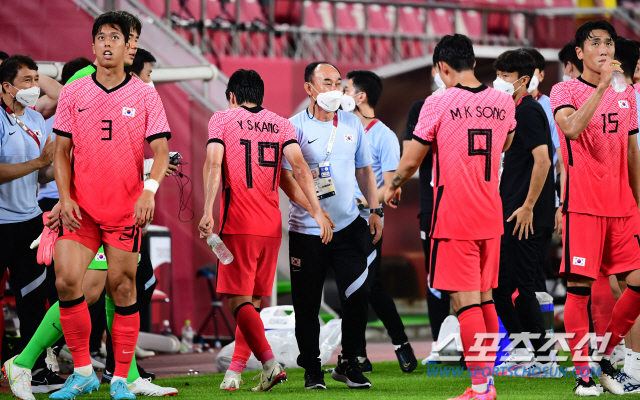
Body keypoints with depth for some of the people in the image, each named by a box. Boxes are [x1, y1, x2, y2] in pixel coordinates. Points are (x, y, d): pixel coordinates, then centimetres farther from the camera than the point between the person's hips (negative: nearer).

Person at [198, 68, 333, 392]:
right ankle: (234, 371, 11)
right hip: (272, 225, 4)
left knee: (240, 300, -5)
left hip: (238, 223, -4)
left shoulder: (222, 119, 4)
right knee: (254, 301, 13)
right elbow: (299, 166, -1)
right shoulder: (281, 124, 12)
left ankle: (270, 362, -23)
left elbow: (213, 164, -10)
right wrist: (317, 210, -4)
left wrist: (208, 212, -16)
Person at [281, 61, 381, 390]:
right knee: (307, 304, 2)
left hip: (348, 225, 3)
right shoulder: (295, 127, -4)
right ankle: (312, 371, 15)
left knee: (358, 295, -4)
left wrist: (375, 209, 12)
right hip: (306, 230, -3)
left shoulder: (352, 124, 10)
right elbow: (285, 176, -8)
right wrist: (309, 202, -22)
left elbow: (364, 170, 19)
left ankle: (348, 363, 13)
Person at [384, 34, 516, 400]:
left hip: (455, 218, -5)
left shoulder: (438, 104, -10)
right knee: (486, 298, 15)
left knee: (466, 301, -5)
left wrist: (392, 188, 17)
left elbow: (411, 161, -2)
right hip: (491, 217, 5)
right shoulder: (504, 102, 4)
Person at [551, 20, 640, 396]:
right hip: (583, 205, -5)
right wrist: (601, 86, -28)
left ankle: (606, 356, 14)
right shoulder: (565, 91, -1)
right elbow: (571, 127, -23)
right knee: (579, 285, -6)